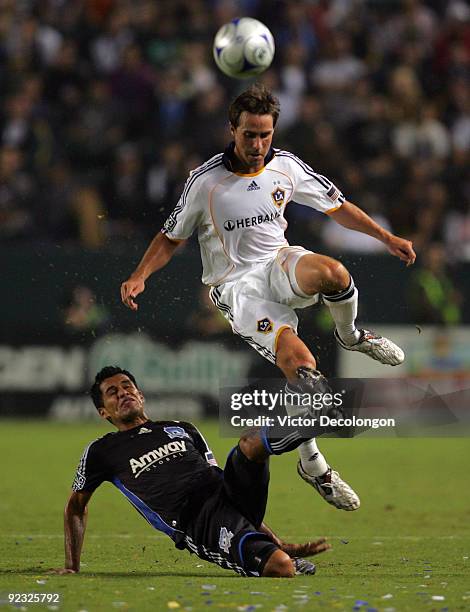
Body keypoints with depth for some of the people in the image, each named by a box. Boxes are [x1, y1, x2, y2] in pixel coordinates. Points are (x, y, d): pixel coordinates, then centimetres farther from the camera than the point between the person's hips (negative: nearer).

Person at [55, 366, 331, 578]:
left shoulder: (183, 429, 28)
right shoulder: (102, 452, 17)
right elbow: (76, 508, 28)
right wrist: (71, 567, 17)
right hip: (196, 525, -5)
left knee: (253, 441, -26)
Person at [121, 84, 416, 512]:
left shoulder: (286, 166, 1)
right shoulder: (206, 181, -9)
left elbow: (336, 207, 13)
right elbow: (171, 238, 2)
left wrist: (387, 238, 9)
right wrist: (139, 276, -13)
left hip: (280, 266, 3)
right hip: (237, 287, -3)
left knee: (331, 271, -36)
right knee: (299, 362, -26)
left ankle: (351, 335, 0)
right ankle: (311, 463, -7)